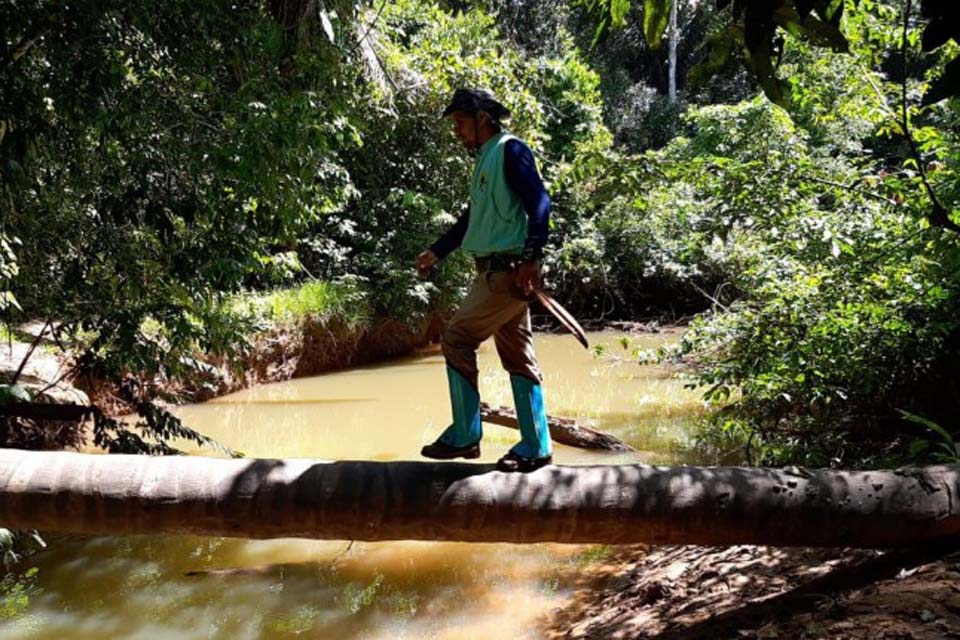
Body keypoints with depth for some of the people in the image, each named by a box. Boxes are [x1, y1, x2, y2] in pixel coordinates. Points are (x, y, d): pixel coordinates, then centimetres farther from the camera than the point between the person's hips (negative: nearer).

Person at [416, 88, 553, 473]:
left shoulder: (510, 150, -7)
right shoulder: (485, 158, 21)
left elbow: (539, 203, -17)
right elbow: (474, 217, 29)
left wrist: (532, 258, -26)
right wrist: (437, 252, 30)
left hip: (509, 271, -9)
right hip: (496, 271, 9)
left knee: (457, 341, -8)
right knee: (517, 357, 8)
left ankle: (464, 437, 1)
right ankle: (535, 447, 13)